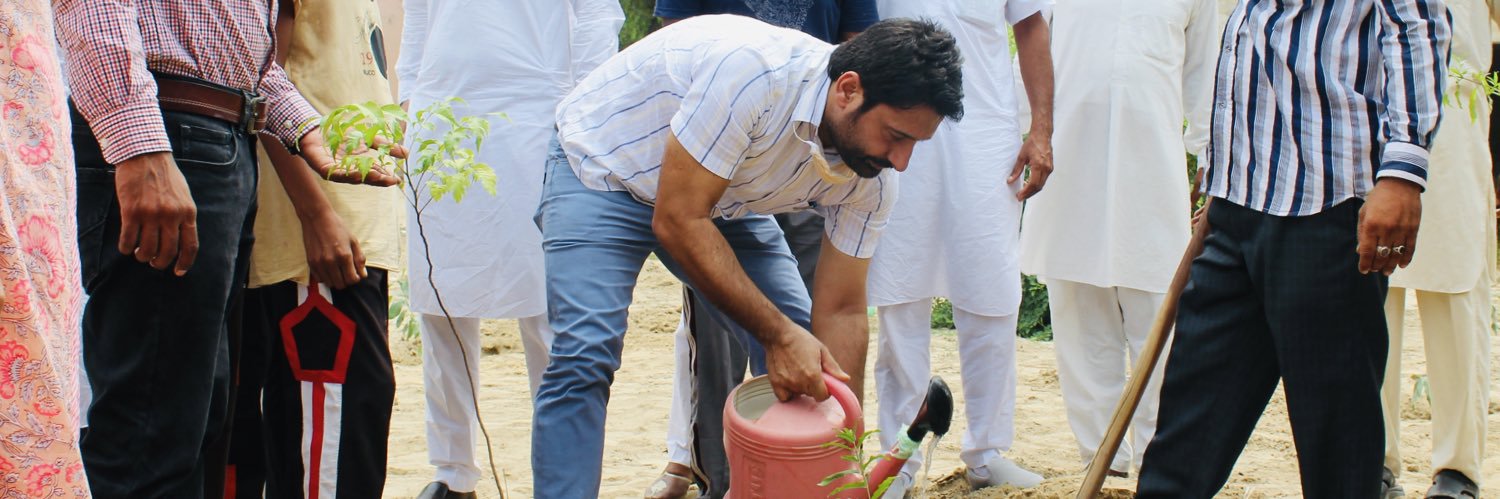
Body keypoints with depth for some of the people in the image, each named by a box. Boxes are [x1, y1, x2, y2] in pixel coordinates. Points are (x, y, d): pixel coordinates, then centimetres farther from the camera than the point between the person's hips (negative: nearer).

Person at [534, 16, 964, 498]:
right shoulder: (752, 70, -38)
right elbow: (677, 221, -33)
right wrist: (778, 334, -33)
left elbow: (840, 312, -9)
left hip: (724, 197, 6)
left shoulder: (872, 181, -16)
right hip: (603, 166, -6)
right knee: (585, 356, -23)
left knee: (804, 344, -6)